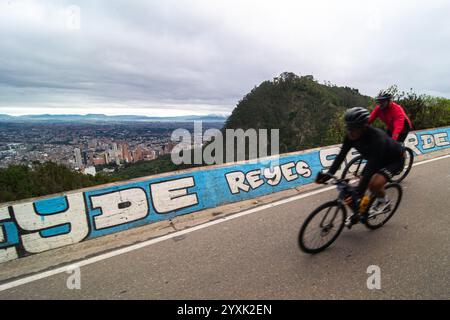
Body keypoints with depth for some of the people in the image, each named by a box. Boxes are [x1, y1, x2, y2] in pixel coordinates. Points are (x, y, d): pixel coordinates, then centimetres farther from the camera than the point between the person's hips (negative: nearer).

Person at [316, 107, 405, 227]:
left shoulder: (377, 138, -41)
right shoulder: (350, 136, -23)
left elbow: (371, 168, -45)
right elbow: (341, 155, -22)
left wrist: (358, 193, -49)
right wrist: (329, 174, -35)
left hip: (395, 159, -6)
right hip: (378, 158, 6)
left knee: (374, 184, -28)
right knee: (362, 184, -1)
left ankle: (384, 201, 5)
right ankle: (358, 213, 21)